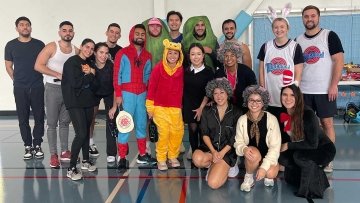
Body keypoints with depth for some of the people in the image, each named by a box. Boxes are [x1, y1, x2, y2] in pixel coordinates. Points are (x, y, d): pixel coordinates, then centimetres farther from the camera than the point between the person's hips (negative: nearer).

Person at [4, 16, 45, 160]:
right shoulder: (11, 45, 5)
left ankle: (37, 145, 13)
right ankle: (28, 146, 14)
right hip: (20, 89, 0)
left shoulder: (39, 44, 4)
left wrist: (37, 80, 6)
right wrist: (17, 81, 9)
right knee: (23, 118, 4)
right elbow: (8, 67, 11)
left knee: (39, 117, 1)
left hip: (37, 87, 0)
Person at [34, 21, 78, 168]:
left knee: (65, 122, 12)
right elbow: (38, 66, -14)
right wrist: (58, 75, -18)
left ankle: (64, 152, 21)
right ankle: (53, 155, 7)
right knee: (52, 123, 1)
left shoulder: (76, 51, 5)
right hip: (53, 88, -4)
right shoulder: (51, 47, -8)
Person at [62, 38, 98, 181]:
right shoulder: (72, 62, -5)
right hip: (75, 103, -7)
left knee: (86, 132, 12)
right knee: (81, 134, -15)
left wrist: (90, 74, -10)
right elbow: (75, 82, -18)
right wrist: (91, 75, -5)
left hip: (88, 102, 7)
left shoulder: (89, 64, 14)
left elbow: (94, 86, 7)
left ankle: (85, 161, 28)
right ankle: (71, 169, -9)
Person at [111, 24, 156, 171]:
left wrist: (148, 92, 5)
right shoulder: (123, 53, 0)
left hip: (142, 94, 5)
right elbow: (117, 75, -4)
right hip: (127, 93, -4)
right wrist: (118, 95, -9)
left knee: (142, 124, 10)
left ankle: (142, 155, 21)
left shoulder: (147, 56, 12)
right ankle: (122, 158, 2)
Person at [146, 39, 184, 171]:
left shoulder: (181, 70, 1)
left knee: (178, 132, 3)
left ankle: (173, 157, 23)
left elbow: (181, 89, 9)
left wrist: (180, 104, 10)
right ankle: (161, 159, 14)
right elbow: (151, 87, -2)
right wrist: (150, 107, -2)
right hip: (160, 107, -3)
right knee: (163, 133, -2)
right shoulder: (158, 68, -6)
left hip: (176, 108, 3)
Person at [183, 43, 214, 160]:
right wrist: (180, 104, 4)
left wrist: (201, 108, -11)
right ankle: (193, 151, 16)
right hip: (188, 106, 2)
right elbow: (182, 90, 8)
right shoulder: (186, 71, 5)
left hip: (203, 106, -2)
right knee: (192, 128, 0)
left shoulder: (208, 72, -3)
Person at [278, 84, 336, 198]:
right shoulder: (283, 114, -9)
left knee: (299, 156, -33)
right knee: (280, 156, -17)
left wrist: (288, 145, -21)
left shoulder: (308, 114, -27)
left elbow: (312, 144, -27)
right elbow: (285, 138, 2)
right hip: (302, 150, 7)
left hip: (323, 149, -7)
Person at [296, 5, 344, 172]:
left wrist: (334, 85, -13)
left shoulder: (330, 36, -2)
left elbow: (339, 61, -6)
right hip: (303, 90, 4)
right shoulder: (298, 40, 9)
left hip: (324, 90, -3)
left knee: (327, 123, 2)